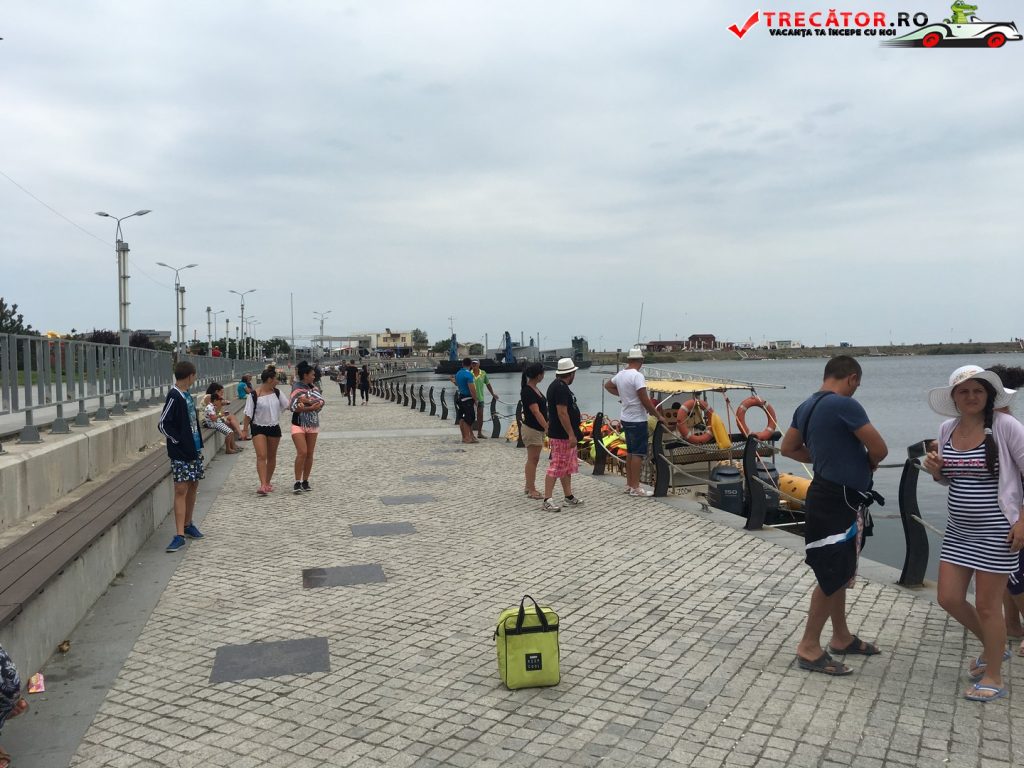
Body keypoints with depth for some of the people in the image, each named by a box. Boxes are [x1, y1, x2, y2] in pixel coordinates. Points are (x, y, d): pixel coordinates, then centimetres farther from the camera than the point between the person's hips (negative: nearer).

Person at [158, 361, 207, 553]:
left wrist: (198, 443, 12)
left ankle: (188, 524, 28)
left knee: (193, 487, 14)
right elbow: (163, 425, -16)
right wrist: (178, 442, -13)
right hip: (181, 453, -8)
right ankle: (179, 535, -8)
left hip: (194, 450, 8)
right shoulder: (174, 396, -14)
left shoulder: (187, 395, 11)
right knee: (181, 489, -9)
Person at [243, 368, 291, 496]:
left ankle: (268, 482, 27)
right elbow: (248, 414, -6)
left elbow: (287, 405, 6)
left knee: (271, 457, 13)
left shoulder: (277, 393, 3)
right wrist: (245, 429, -6)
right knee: (261, 456, -14)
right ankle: (263, 485, -20)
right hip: (258, 428, -5)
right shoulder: (254, 395, -11)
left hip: (274, 427, 5)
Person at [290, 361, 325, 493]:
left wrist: (307, 401, -19)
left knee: (310, 454, 7)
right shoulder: (297, 387, -8)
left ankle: (305, 481, 17)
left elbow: (322, 401, -6)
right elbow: (295, 407, -17)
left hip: (313, 424, 6)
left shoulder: (313, 387, 9)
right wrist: (312, 407, -19)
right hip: (298, 424, -6)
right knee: (302, 453, -15)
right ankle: (297, 482, -8)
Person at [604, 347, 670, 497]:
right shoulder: (637, 376, -19)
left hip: (626, 418, 9)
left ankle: (629, 485, 21)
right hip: (637, 420, -9)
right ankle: (635, 488, -2)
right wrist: (659, 416, -14)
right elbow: (645, 400, -22)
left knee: (630, 451, 15)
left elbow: (607, 385, 25)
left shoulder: (620, 375, 5)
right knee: (638, 453, -4)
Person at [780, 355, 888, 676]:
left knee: (838, 573, 20)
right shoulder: (845, 405, -18)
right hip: (838, 501, -9)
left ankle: (842, 638, 33)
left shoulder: (807, 406, 9)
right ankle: (809, 648, 8)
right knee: (833, 576, -1)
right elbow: (880, 449, -15)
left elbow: (788, 448, 19)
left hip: (827, 495, 10)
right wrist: (867, 464, 7)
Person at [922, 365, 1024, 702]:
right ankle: (993, 646, 37)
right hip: (958, 530, 6)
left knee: (987, 605, 3)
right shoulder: (947, 429, 3)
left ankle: (993, 678, 23)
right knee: (949, 598, 9)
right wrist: (934, 468, -6)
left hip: (996, 532, -6)